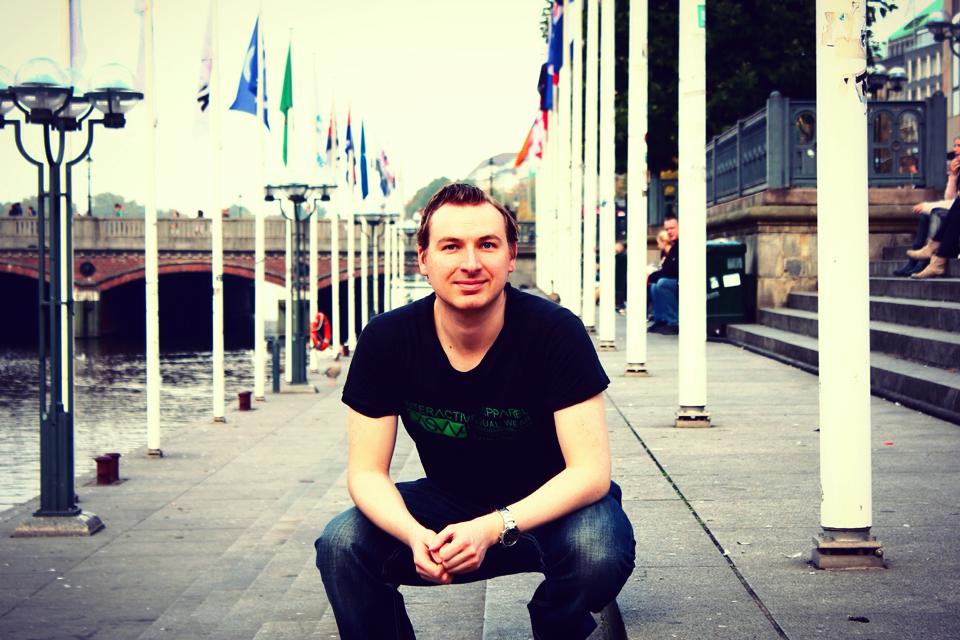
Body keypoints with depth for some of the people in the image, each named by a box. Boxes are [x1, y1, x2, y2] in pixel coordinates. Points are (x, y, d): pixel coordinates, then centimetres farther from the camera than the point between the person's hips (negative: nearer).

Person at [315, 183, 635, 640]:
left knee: (598, 550, -34)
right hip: (447, 501, 2)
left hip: (551, 502, -2)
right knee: (341, 545, -22)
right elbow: (366, 472, -12)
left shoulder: (556, 332, -23)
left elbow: (590, 471, -24)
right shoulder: (386, 341, -15)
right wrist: (414, 535, -35)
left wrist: (493, 529, -39)